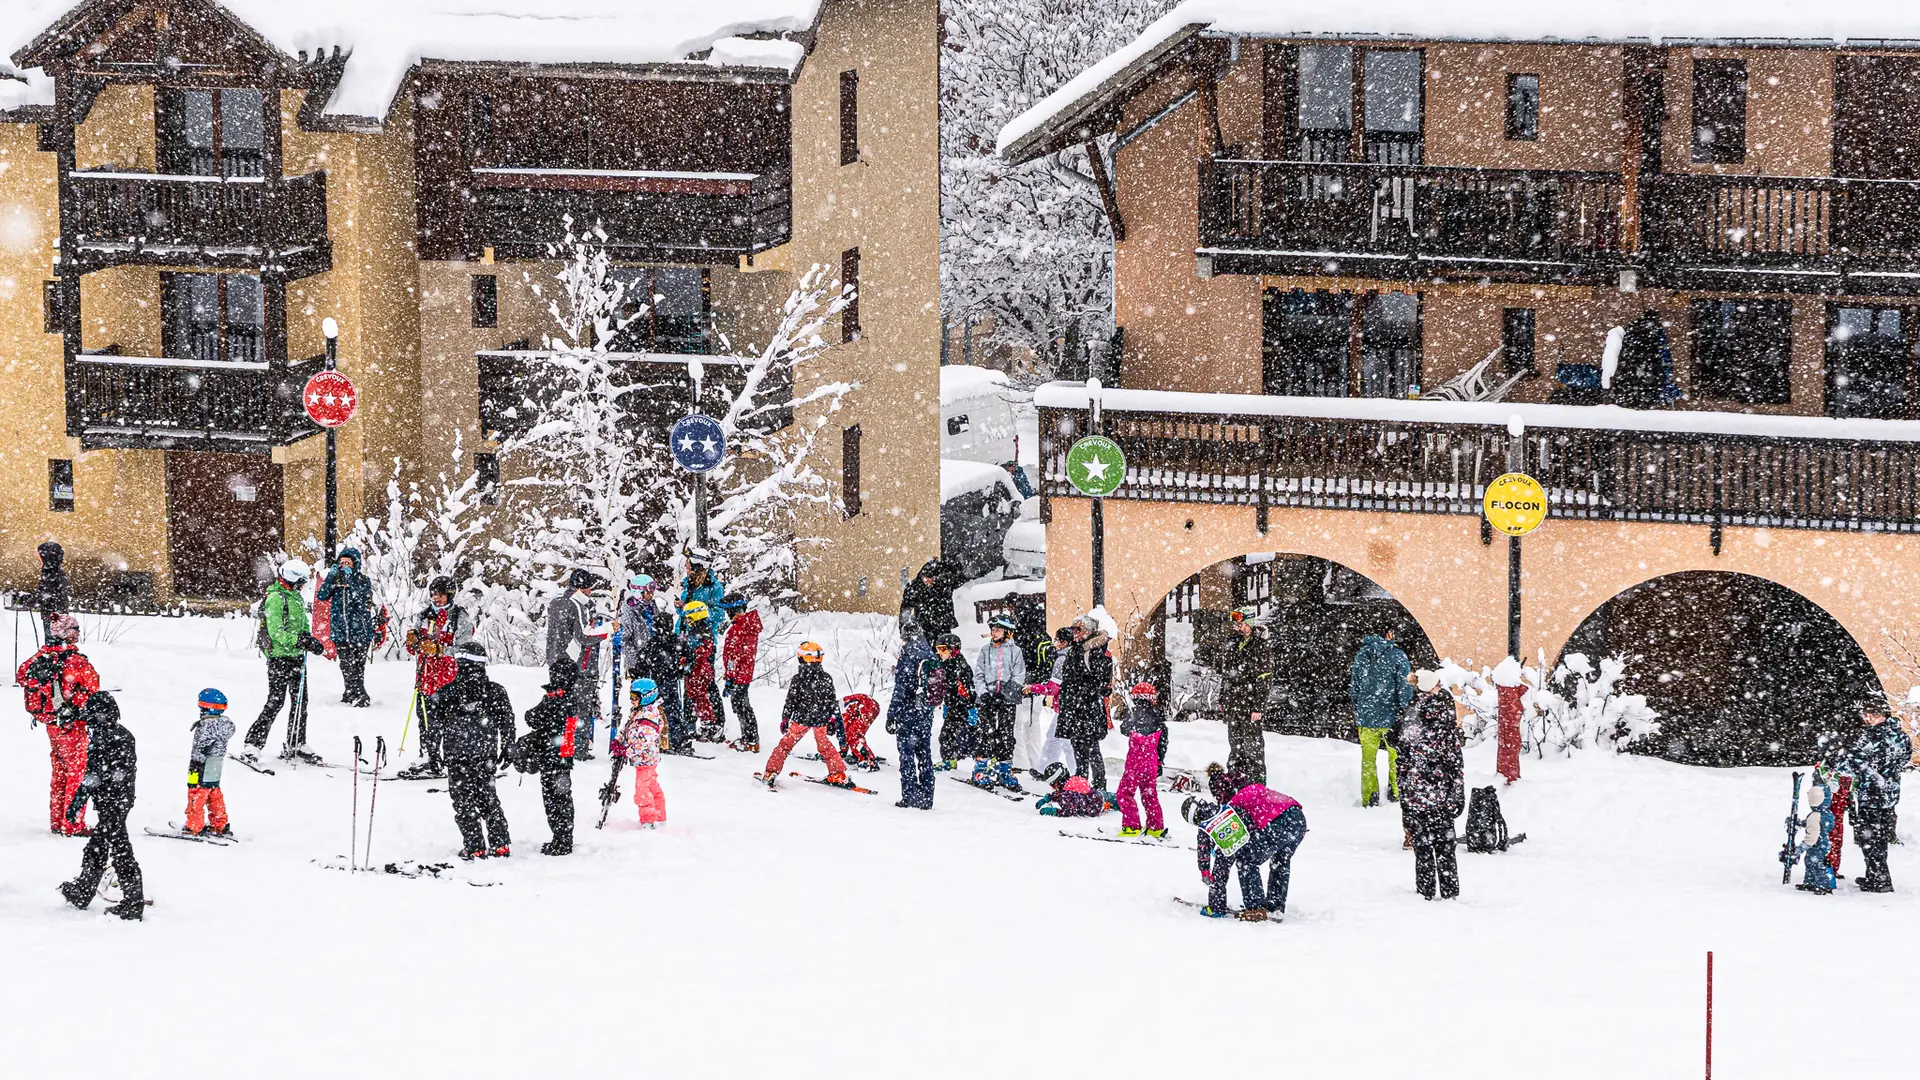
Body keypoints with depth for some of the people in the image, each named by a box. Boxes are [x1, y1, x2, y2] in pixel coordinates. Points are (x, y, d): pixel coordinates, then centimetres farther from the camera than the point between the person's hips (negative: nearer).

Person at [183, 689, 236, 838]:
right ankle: (221, 826, 23)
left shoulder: (206, 726, -22)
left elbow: (200, 748, -22)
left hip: (203, 769, -9)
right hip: (216, 770, 9)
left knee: (196, 796, -1)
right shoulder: (224, 723, 6)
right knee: (215, 796, 18)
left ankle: (193, 828, 3)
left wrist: (195, 764, -17)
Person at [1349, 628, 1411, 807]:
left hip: (1366, 717, 3)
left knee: (1368, 759, 11)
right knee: (1395, 758, 13)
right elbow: (1404, 687, -12)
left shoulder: (1361, 656, 3)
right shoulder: (1397, 656, -10)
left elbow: (1354, 688, 9)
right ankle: (1395, 794, 15)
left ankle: (1369, 799, 9)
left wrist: (1356, 715, 19)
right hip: (1392, 718, -3)